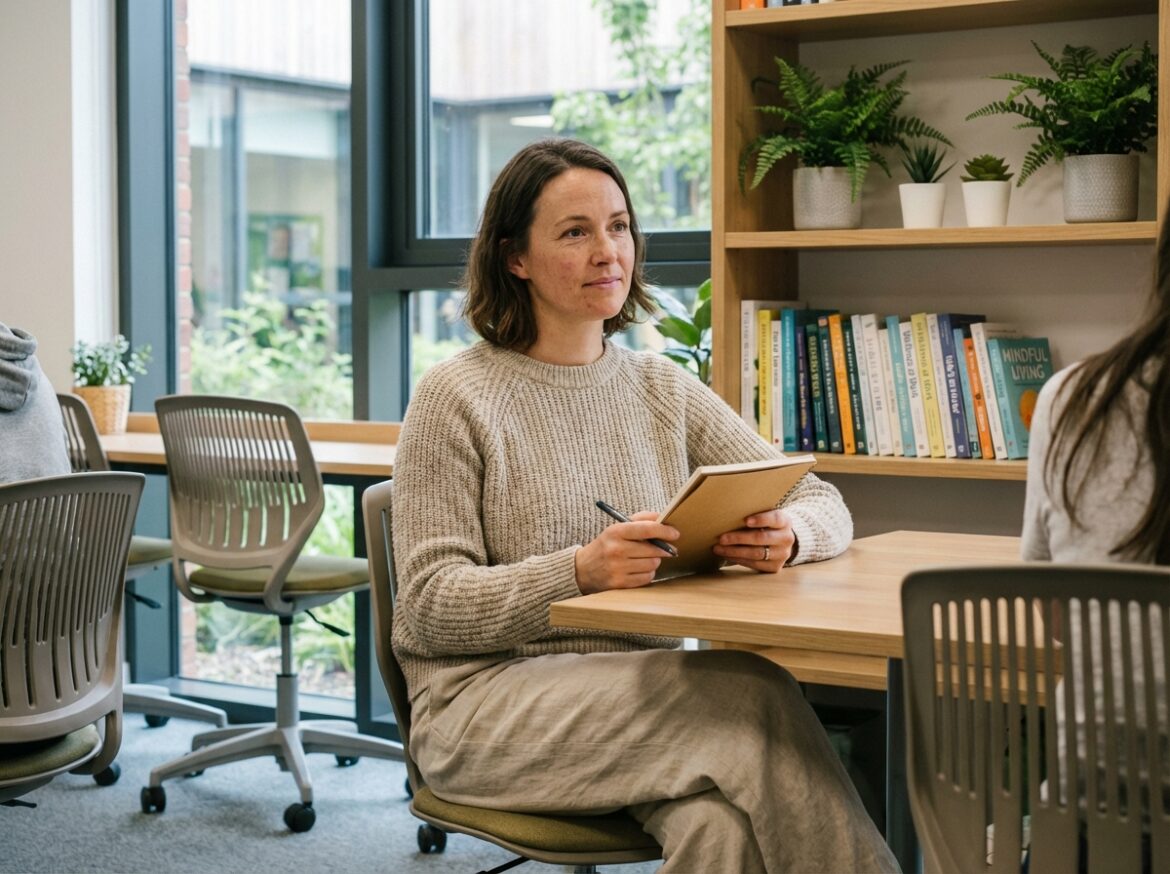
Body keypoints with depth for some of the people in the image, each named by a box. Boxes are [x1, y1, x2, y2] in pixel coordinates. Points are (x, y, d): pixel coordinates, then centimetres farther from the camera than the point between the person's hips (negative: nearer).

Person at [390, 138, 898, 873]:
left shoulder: (664, 389, 14)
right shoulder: (457, 397, -3)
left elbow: (824, 503, 11)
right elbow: (430, 607, -8)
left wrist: (789, 535, -15)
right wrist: (579, 572, -24)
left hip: (639, 688, 4)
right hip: (488, 700, -4)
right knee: (751, 691, -27)